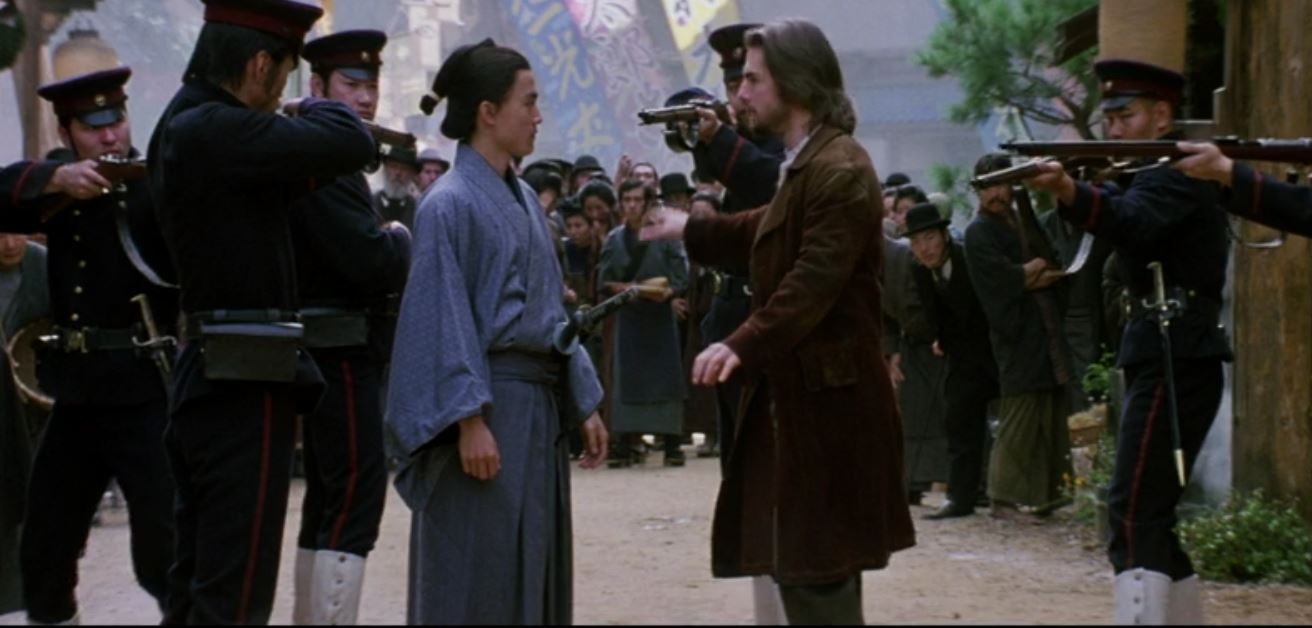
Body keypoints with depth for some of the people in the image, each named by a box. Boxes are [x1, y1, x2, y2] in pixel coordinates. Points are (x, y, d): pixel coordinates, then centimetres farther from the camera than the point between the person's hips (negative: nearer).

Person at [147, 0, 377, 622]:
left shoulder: (182, 124, 13)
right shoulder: (215, 129, -19)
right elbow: (351, 145, -24)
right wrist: (316, 109, -3)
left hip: (206, 377, 10)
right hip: (246, 385, -10)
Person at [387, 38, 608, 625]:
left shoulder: (524, 199, 13)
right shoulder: (450, 203, -11)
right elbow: (446, 319, -14)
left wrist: (584, 403, 14)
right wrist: (470, 420, -20)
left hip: (539, 405, 8)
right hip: (487, 403, -8)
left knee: (535, 573, 10)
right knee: (479, 580, -4)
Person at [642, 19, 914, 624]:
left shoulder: (839, 170, -18)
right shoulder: (803, 164, 15)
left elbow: (814, 281, -28)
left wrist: (743, 345, -37)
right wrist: (690, 229, 39)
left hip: (825, 398, -11)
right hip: (797, 392, 11)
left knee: (817, 569, -6)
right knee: (792, 560, 15)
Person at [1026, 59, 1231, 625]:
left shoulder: (1177, 170, -11)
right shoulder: (1150, 173, 23)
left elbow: (1132, 220, -30)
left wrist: (1070, 192, -47)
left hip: (1174, 361, -10)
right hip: (1167, 359, 10)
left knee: (1135, 515, -17)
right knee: (1150, 515, 13)